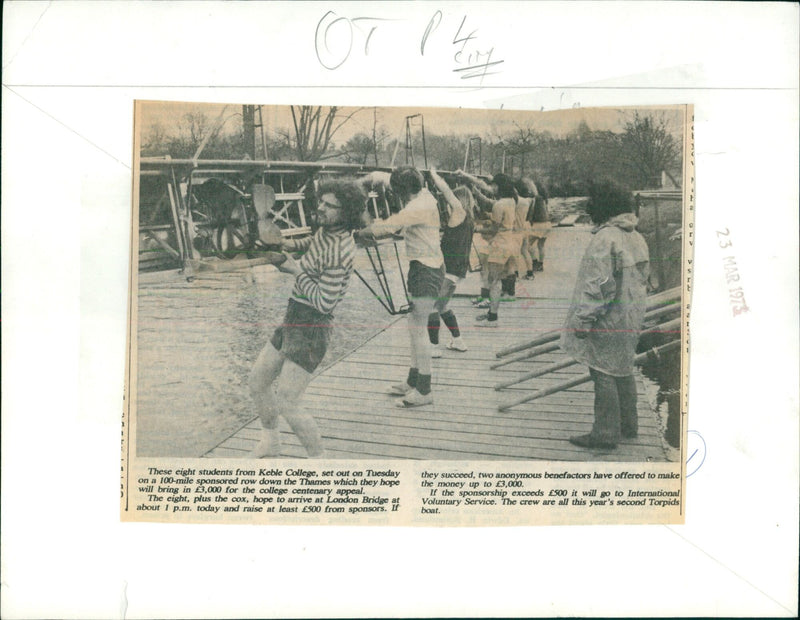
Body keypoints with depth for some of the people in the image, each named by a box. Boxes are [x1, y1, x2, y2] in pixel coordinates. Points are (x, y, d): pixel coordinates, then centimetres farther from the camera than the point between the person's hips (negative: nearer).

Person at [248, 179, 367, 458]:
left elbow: (324, 302, -26)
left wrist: (296, 270, -16)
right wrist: (283, 244, 12)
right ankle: (270, 443, 40)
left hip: (311, 329, -10)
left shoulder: (339, 250, -24)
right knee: (257, 379, 21)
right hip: (292, 321, 10)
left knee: (284, 405, -11)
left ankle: (318, 457, 9)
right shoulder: (325, 230, 5)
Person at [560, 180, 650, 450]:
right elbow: (643, 276, 18)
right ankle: (628, 424, 30)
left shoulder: (605, 238, -19)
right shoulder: (636, 237, 11)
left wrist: (584, 320, -19)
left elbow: (599, 284, -23)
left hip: (608, 319, -10)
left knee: (603, 373, -3)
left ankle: (606, 433, 3)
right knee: (622, 369, 19)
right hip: (630, 318, 10)